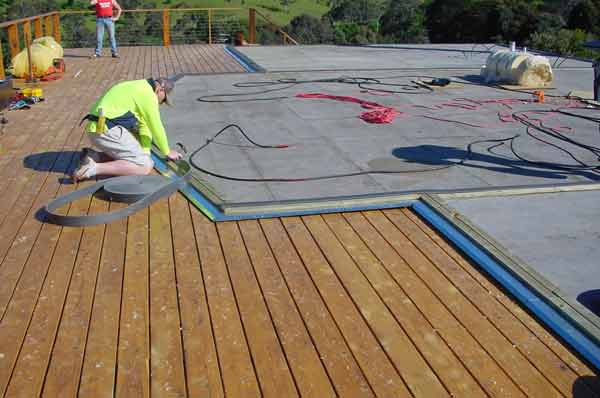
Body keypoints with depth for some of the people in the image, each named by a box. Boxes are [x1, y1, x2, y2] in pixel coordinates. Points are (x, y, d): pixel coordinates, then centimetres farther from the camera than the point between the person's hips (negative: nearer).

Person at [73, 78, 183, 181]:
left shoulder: (139, 89, 23)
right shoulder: (148, 93, -8)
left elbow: (144, 126, 22)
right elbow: (156, 127, -4)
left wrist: (146, 154, 19)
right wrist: (167, 152, 11)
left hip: (98, 130, 10)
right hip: (108, 130, -10)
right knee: (145, 166, -9)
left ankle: (93, 156, 6)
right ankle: (93, 168, -17)